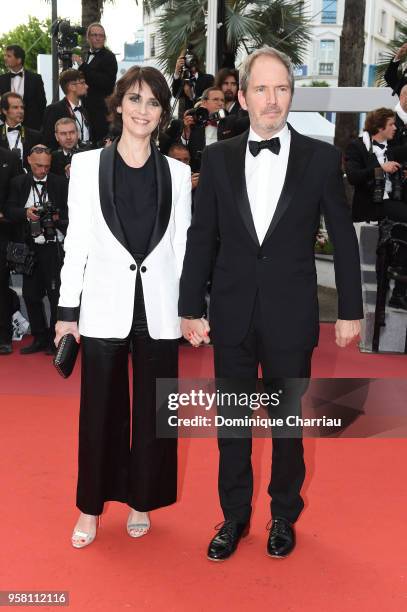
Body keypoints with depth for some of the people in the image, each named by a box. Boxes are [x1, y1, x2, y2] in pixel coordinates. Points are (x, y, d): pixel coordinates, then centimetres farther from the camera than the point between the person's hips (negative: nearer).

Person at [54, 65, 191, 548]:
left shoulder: (177, 173, 5)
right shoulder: (86, 164, 2)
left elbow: (182, 246, 7)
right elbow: (76, 242, 2)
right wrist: (68, 309, -1)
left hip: (158, 308, 1)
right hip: (104, 305, -1)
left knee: (153, 409, 10)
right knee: (100, 408, 8)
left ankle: (140, 500, 29)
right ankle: (91, 506, 26)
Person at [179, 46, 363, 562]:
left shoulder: (321, 157, -2)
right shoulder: (218, 157, 2)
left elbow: (343, 238, 1)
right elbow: (201, 237, 2)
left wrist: (350, 310, 0)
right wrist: (191, 308, 0)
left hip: (291, 315, -1)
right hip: (232, 313, 2)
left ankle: (284, 516, 33)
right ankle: (234, 516, 31)